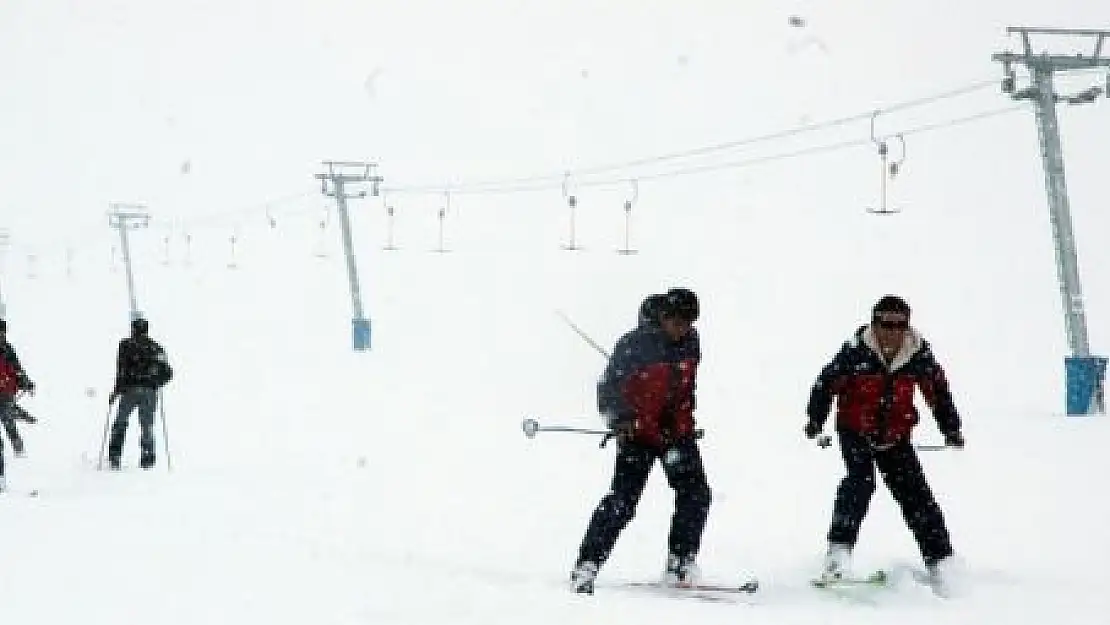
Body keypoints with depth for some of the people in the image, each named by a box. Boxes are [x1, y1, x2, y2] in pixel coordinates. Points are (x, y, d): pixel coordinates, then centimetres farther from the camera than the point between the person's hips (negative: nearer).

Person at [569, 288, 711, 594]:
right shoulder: (636, 343, -16)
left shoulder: (691, 340, 2)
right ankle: (587, 565, -7)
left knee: (696, 495, -1)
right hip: (639, 432, -6)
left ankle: (680, 565, 9)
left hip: (678, 431, 6)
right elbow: (608, 386, -13)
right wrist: (620, 420, -26)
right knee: (622, 501, -12)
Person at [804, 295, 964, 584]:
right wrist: (816, 418, -13)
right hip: (855, 430, -3)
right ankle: (839, 548, -24)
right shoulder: (857, 351, -17)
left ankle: (940, 560, 4)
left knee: (914, 491, -3)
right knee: (861, 480, -25)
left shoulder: (919, 354, -7)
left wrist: (951, 429, 4)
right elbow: (827, 382, -8)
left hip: (896, 436, 3)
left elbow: (938, 391, 6)